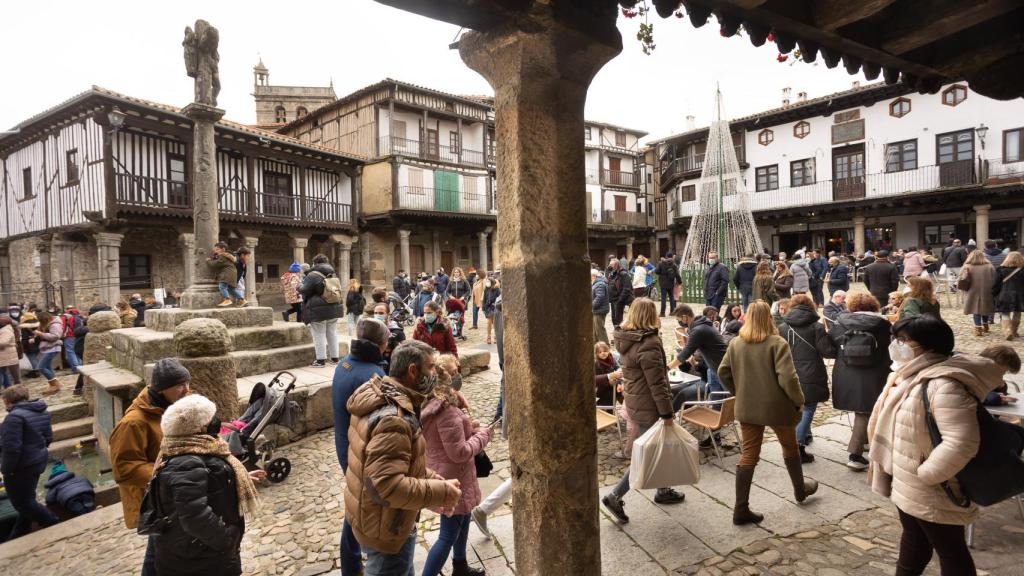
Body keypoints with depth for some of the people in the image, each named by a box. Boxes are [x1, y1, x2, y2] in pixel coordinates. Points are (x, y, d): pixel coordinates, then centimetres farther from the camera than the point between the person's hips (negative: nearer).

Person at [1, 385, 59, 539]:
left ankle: (54, 526, 8)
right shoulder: (41, 411, 6)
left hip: (21, 467, -9)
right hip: (38, 461, 9)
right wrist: (37, 450, 19)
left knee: (22, 503, 6)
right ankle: (19, 535, 34)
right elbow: (48, 438, 12)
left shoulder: (15, 416, -22)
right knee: (26, 500, 21)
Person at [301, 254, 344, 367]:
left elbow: (304, 290, -13)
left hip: (318, 310, -7)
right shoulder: (332, 275, 11)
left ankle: (321, 359, 3)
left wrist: (298, 287, 10)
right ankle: (334, 357, 18)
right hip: (333, 308, 7)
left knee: (319, 335, 0)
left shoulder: (313, 275, -12)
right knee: (332, 333, 13)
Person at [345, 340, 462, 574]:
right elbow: (386, 485, -37)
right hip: (386, 528, -9)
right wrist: (440, 492, -27)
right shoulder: (393, 419, -33)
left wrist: (431, 478, -1)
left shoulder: (377, 397, 0)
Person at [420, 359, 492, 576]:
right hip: (452, 480, -10)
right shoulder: (447, 410, -30)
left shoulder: (427, 405, -1)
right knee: (448, 535, 7)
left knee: (462, 521, 28)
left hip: (440, 475, 10)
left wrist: (470, 427, 3)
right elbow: (460, 452, -26)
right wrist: (483, 435, -13)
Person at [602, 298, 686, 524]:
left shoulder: (626, 340, 6)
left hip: (633, 400, 9)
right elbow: (656, 383, -22)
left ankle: (662, 490, 36)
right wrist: (667, 413, -16)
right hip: (647, 406, -9)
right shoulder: (649, 344, -22)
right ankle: (615, 496, 3)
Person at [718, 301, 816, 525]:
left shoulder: (736, 343, 0)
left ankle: (741, 509, 7)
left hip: (747, 408, 3)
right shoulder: (777, 343, -15)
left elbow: (723, 373, 5)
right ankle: (800, 489, 46)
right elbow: (788, 378, -22)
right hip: (777, 406, -3)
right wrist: (799, 400, -7)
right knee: (790, 448, 23)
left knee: (748, 455, 7)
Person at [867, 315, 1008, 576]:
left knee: (949, 549, 13)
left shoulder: (942, 385, -28)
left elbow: (961, 443, -35)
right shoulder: (913, 374, 2)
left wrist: (925, 475, -23)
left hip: (932, 493, -9)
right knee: (913, 539, 26)